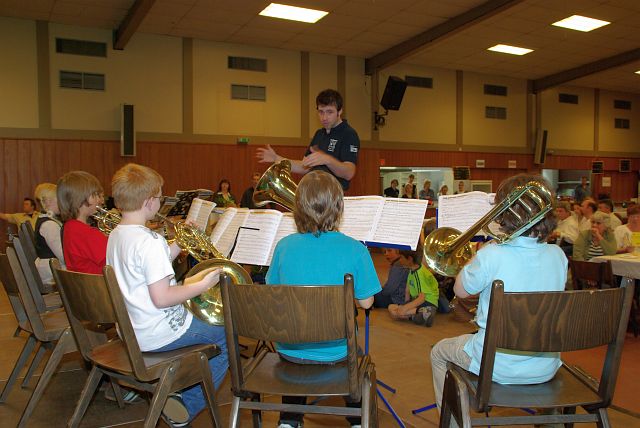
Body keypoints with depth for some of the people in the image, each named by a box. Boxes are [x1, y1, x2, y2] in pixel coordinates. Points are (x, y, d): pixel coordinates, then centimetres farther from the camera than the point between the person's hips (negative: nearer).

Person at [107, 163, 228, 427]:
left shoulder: (115, 235, 4)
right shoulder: (150, 241, -25)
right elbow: (161, 297, -28)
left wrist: (174, 248, 10)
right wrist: (203, 285, -19)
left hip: (129, 331, 9)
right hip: (157, 335, -9)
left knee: (196, 316, 30)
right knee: (228, 336, 6)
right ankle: (187, 406, 4)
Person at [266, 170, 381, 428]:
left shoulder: (284, 246, -11)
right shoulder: (355, 250, -16)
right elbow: (365, 302, -7)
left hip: (289, 350, 2)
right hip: (333, 352, -1)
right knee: (353, 353, 33)